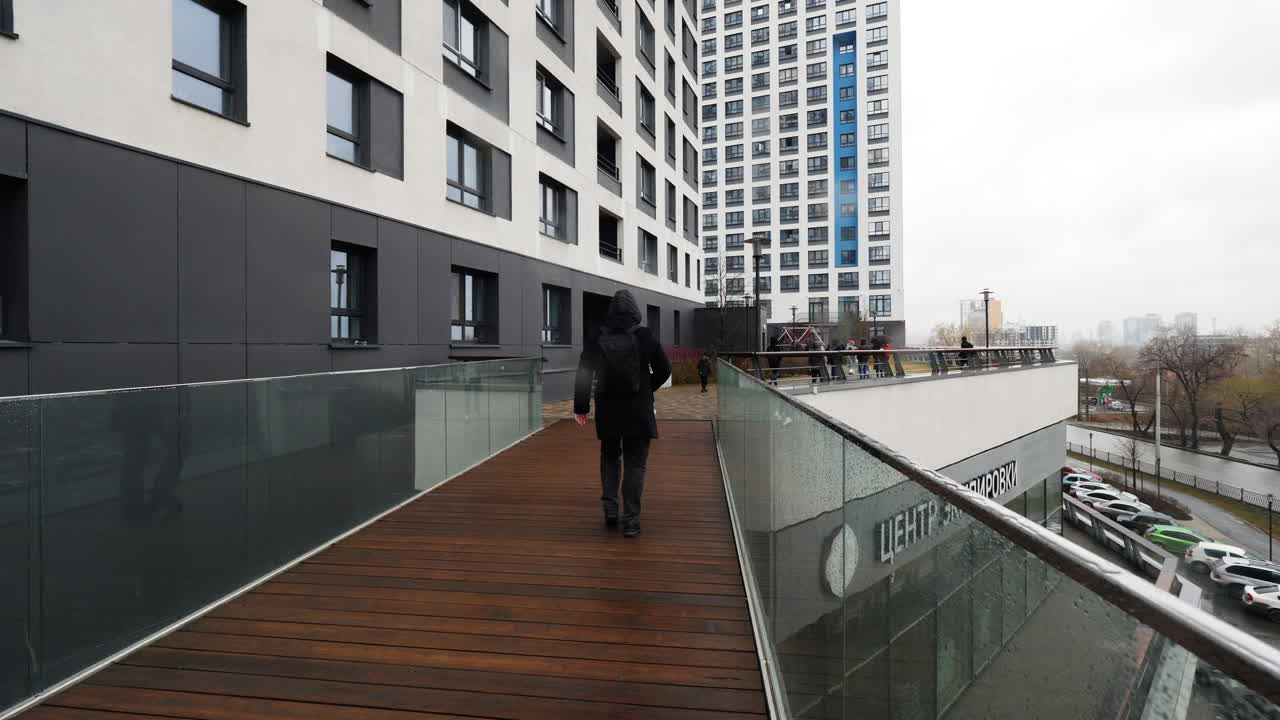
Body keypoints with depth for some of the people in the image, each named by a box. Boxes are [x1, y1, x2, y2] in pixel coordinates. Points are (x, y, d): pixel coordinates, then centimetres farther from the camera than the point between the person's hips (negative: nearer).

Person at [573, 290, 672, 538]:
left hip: (607, 411, 2)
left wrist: (581, 407, 6)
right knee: (635, 464, 5)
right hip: (639, 412, -2)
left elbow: (583, 375, -2)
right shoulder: (645, 336, -5)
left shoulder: (597, 340, -3)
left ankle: (610, 506, 16)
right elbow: (664, 369, 2)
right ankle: (631, 520, 5)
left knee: (610, 456, 23)